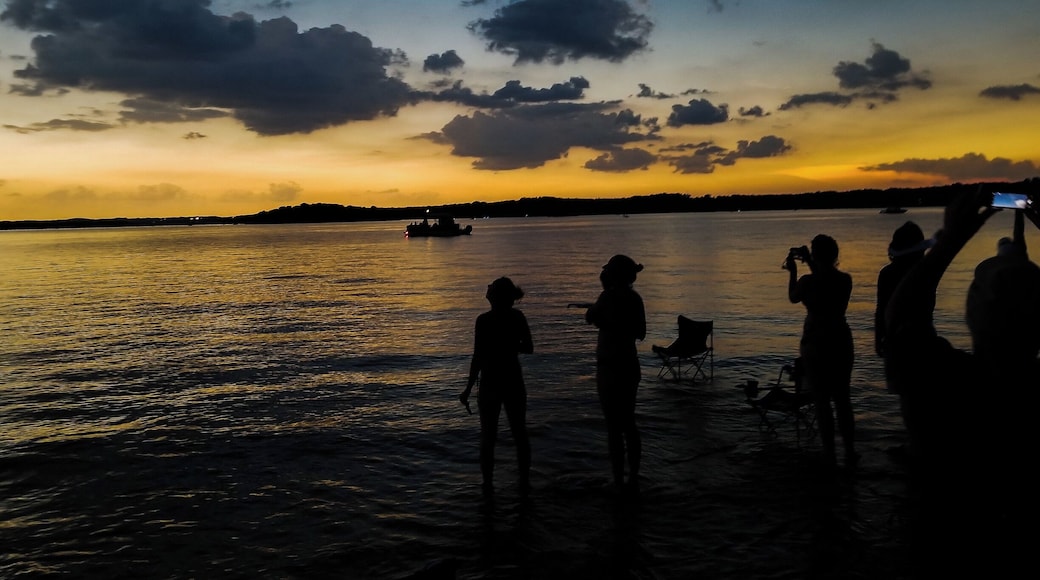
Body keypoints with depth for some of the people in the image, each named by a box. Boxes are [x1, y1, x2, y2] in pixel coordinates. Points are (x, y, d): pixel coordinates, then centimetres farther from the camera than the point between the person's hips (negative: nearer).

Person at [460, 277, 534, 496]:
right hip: (514, 382, 3)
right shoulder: (518, 317, -3)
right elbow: (528, 348, 6)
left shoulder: (484, 320, -15)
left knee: (488, 436, 8)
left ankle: (488, 484, 11)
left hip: (490, 383, -3)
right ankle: (525, 482, 21)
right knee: (520, 433, 15)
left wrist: (469, 387, -8)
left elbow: (478, 357, -15)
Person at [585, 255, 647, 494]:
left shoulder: (610, 296, -16)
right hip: (630, 365, 8)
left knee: (614, 426, -1)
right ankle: (633, 480, 23)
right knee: (628, 423, 16)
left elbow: (590, 317, -7)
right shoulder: (634, 298, 7)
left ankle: (619, 482, 6)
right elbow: (640, 334, 13)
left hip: (610, 367, -8)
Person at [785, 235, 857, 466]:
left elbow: (793, 298, 5)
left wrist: (793, 271, 16)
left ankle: (829, 453, 8)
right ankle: (849, 450, 21)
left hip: (815, 344, -4)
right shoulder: (845, 279, -3)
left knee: (821, 400, 5)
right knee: (843, 398, 16)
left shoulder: (808, 281, -16)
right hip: (841, 342, 4)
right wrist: (810, 264, 22)